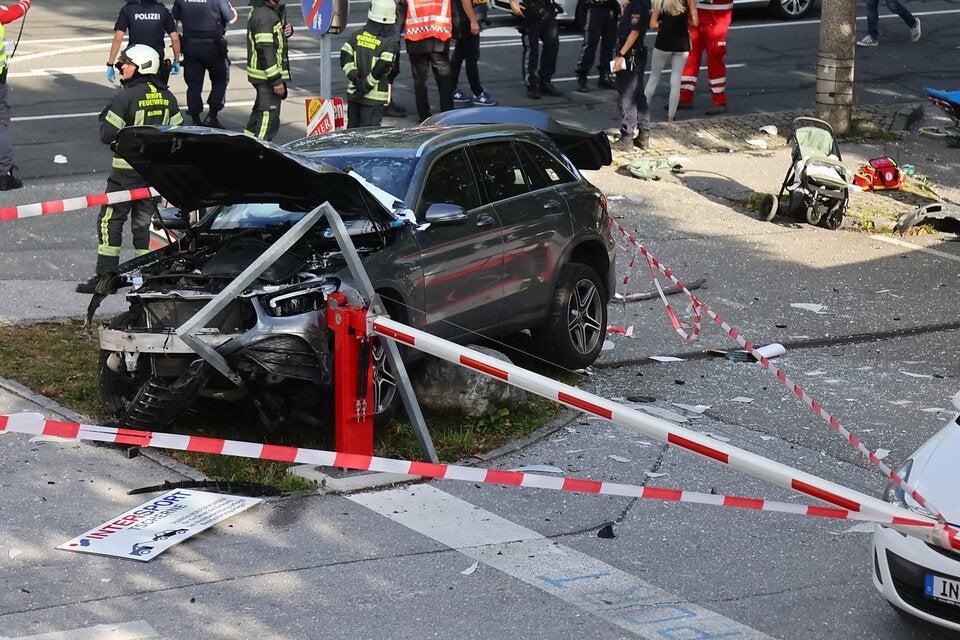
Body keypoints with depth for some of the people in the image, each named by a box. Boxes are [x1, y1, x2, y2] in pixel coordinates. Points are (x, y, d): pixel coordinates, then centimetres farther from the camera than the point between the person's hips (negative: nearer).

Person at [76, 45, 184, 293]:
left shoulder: (125, 97, -15)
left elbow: (106, 135, -13)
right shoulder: (166, 97, 5)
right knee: (144, 222, 12)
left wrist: (105, 118, 6)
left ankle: (105, 275, 2)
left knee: (110, 221, 3)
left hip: (127, 172, -6)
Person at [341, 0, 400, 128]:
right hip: (374, 98, -5)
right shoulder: (390, 43, -11)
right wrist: (366, 85, -14)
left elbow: (345, 56, -3)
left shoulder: (357, 35, 3)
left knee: (352, 127, 17)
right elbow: (383, 66, -21)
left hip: (353, 92, 5)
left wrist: (354, 76, -6)